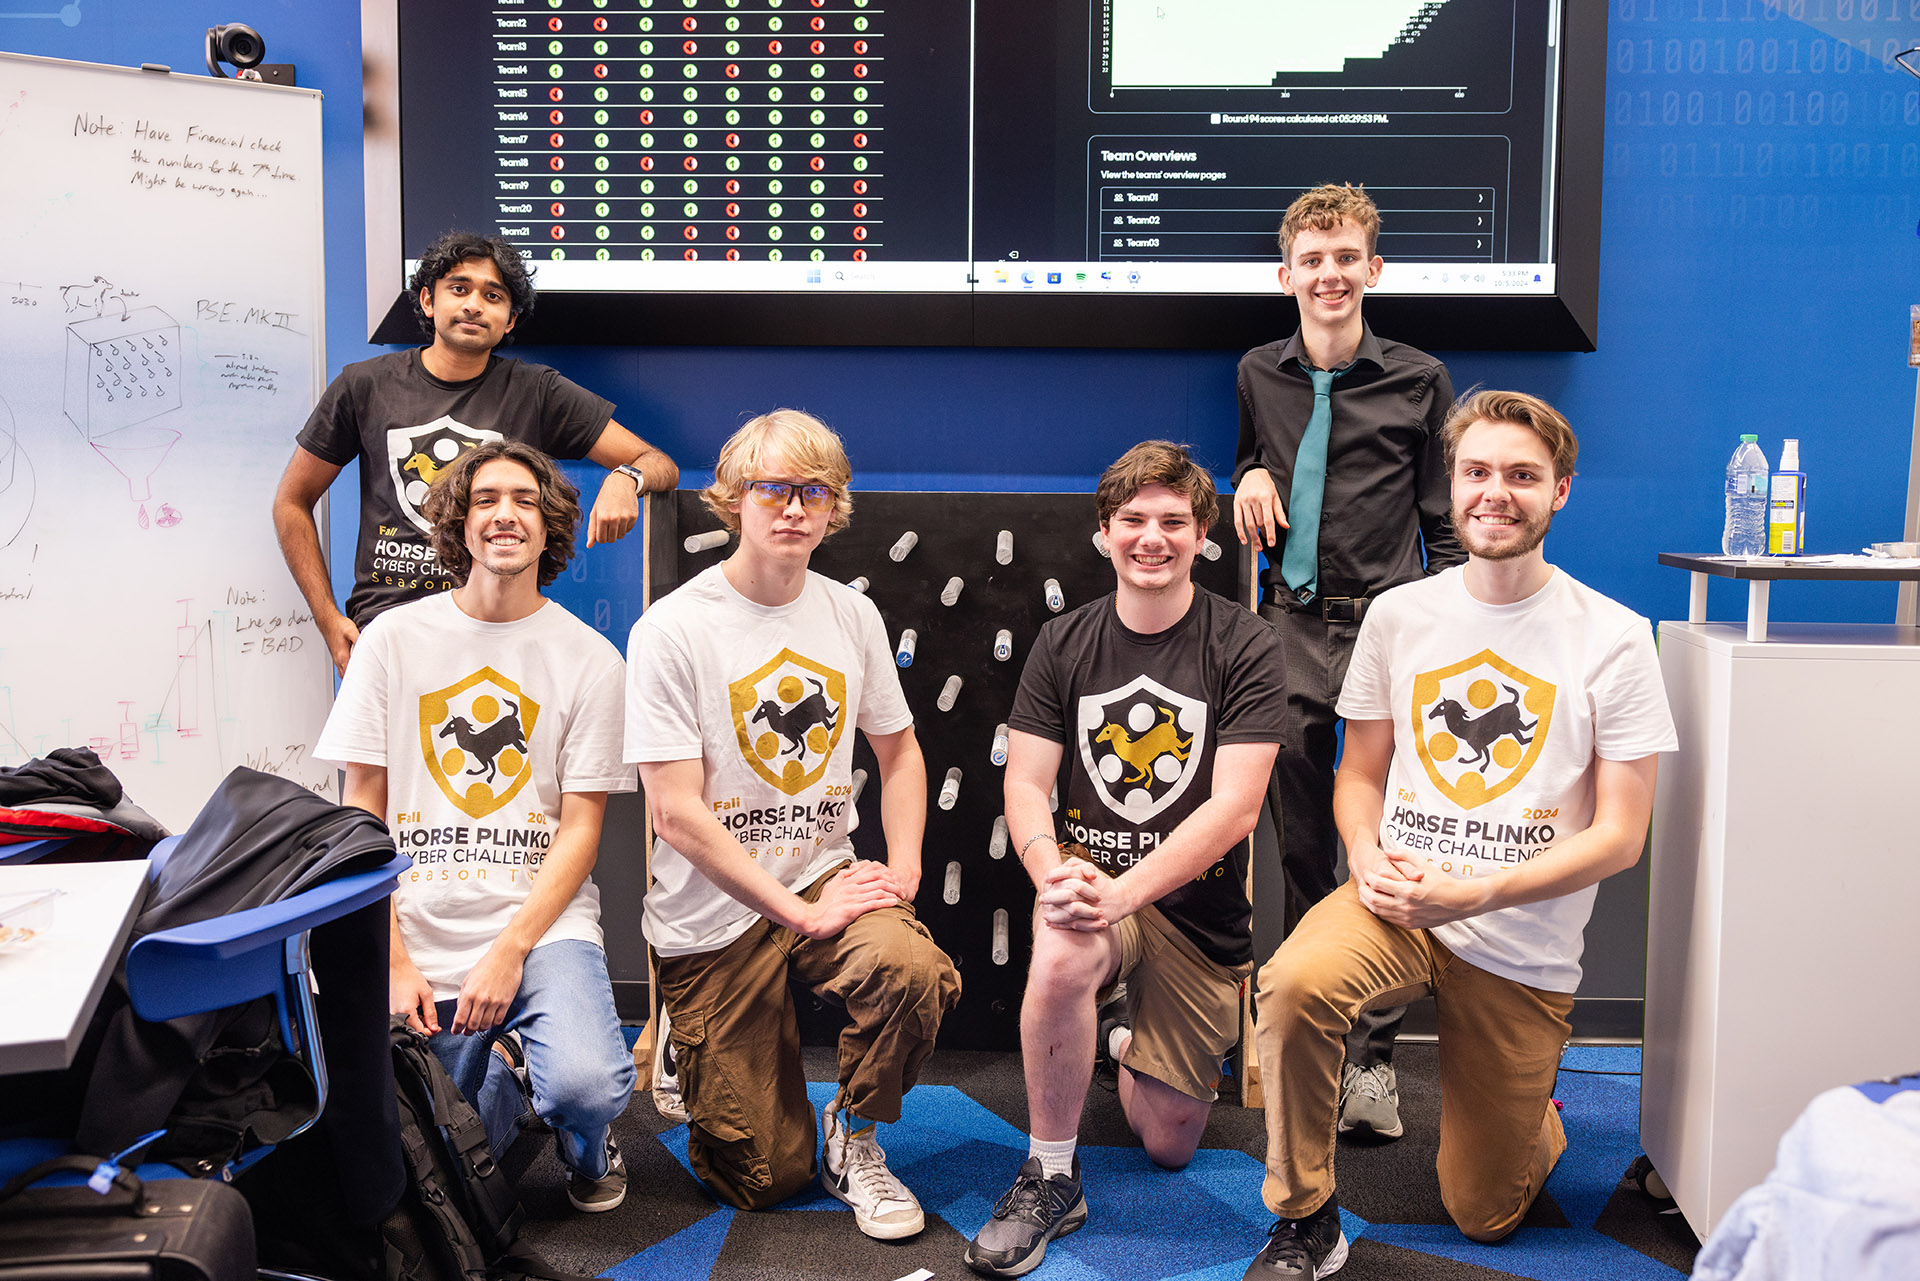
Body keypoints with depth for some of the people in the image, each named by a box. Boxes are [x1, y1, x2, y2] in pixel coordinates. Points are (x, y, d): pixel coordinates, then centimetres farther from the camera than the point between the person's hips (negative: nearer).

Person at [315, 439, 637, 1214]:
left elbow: (581, 828, -1)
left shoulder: (589, 658, 2)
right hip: (419, 935, 2)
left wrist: (509, 950, -13)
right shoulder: (393, 640, 4)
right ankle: (499, 1064, 27)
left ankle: (586, 1142, 10)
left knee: (588, 1084, -27)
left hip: (542, 920, -1)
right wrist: (393, 962, -5)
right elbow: (362, 814, 4)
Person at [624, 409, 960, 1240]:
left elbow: (898, 751, 16)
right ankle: (692, 1052, 36)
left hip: (827, 878, 4)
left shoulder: (850, 615, 3)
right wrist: (802, 913, -19)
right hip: (714, 914, -3)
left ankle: (853, 1135, 0)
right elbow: (677, 815, -16)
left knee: (916, 970, -31)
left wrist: (903, 867, -2)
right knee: (763, 1179, 2)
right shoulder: (673, 630, -12)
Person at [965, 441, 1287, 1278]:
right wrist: (1051, 870, -25)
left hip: (1199, 907, 0)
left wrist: (1125, 891, -28)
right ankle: (1051, 1178, -16)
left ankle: (1131, 1051, 41)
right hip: (1091, 878, 1)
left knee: (1169, 1145, 5)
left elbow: (1233, 808, -16)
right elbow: (1025, 783, -3)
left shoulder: (1245, 649, -8)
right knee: (1060, 954, -37)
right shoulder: (1064, 644, 2)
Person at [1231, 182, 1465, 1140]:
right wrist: (1249, 477, 4)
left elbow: (1445, 523, 5)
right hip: (1291, 628, 3)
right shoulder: (1259, 375, 10)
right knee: (1297, 834, 9)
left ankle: (1370, 1059, 2)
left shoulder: (1418, 380, 2)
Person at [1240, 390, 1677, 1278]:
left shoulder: (1613, 637, -7)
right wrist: (1368, 856, -13)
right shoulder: (1398, 615, 2)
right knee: (1294, 982, -34)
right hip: (1393, 902, 1)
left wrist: (1474, 893, -21)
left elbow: (1620, 835, -7)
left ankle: (1534, 1121, 44)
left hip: (1522, 947, -1)